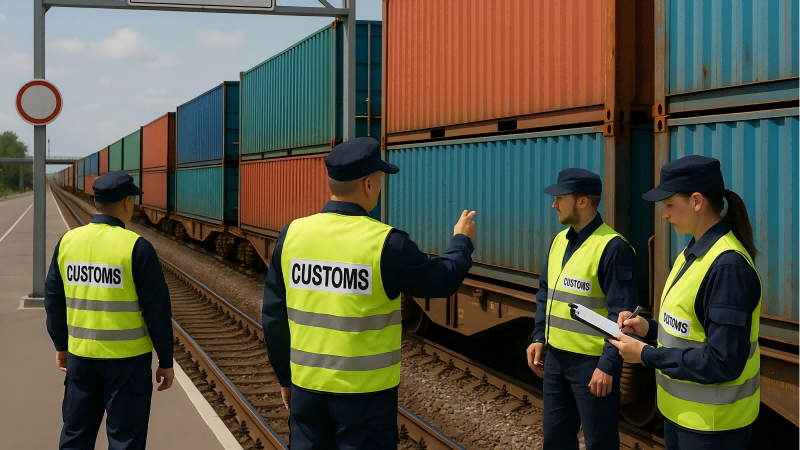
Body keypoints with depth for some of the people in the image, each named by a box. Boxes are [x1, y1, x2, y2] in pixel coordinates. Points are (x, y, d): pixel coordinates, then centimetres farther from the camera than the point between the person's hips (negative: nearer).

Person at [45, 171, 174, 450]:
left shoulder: (68, 241, 0)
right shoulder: (136, 247, -15)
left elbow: (54, 299, 8)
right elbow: (157, 309, -13)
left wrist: (61, 345, 21)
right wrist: (166, 361, -3)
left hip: (81, 355, 5)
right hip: (127, 358, -5)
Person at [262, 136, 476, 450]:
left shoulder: (292, 235, -4)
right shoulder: (386, 244, -16)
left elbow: (274, 316, 3)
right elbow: (443, 280, -1)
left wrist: (285, 377, 16)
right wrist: (462, 242, 19)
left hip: (308, 386, 4)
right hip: (365, 392, -4)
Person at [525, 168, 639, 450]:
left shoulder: (612, 247, -17)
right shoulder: (560, 240, 8)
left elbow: (622, 313, -19)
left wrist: (608, 364, -21)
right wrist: (538, 337, 8)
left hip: (592, 361, -8)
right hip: (555, 356, 8)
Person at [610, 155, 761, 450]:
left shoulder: (727, 266, -23)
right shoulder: (694, 253, 5)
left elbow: (723, 363, -25)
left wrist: (646, 355, -19)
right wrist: (649, 329, -1)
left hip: (711, 425, -8)